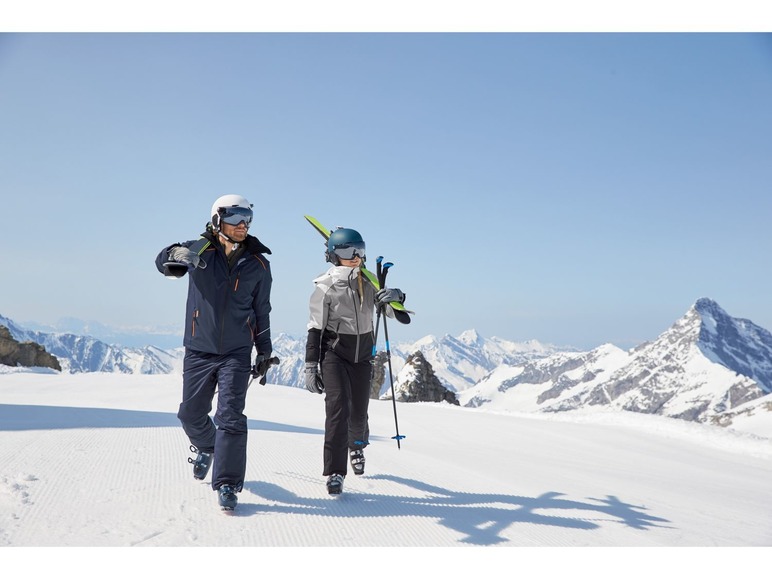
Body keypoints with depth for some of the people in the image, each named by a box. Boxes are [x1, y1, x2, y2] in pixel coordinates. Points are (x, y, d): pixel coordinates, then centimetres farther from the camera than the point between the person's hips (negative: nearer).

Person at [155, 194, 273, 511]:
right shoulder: (201, 250, -3)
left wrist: (264, 351, 14)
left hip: (236, 352, -1)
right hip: (198, 350, 1)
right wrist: (178, 255, -40)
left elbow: (261, 311, 11)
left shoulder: (258, 265, 1)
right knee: (191, 414, 14)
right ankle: (206, 446, 46)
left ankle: (227, 485, 0)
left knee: (230, 417, -9)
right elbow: (164, 261, -16)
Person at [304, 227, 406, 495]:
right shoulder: (325, 287, -9)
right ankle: (335, 472, -8)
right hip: (334, 353, -3)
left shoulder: (368, 284, 1)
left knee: (359, 412, 11)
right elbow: (315, 329, -6)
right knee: (338, 407, -16)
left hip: (362, 354, 3)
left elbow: (392, 311, 5)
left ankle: (356, 446, 44)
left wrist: (395, 296, -19)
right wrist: (311, 367, -7)